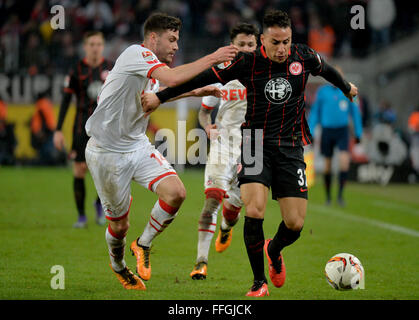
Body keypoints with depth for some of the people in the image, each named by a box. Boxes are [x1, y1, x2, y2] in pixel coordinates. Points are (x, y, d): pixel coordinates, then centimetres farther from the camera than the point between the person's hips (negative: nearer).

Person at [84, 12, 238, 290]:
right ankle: (118, 267, 35)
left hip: (138, 146, 7)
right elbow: (173, 78, -35)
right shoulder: (135, 54, -18)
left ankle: (143, 245, 8)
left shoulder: (155, 66, 8)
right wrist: (212, 58, -29)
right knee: (120, 224, 3)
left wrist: (195, 92, 19)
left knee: (176, 192, -15)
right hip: (107, 151, -7)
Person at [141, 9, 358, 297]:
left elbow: (326, 69, 23)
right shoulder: (248, 63, -7)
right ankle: (259, 280, 1)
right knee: (254, 212, -20)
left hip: (290, 148, 2)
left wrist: (347, 88, 42)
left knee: (295, 224, -4)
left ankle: (274, 251, 34)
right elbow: (204, 78, -1)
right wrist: (160, 97, -1)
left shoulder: (303, 57, 0)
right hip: (255, 144, -2)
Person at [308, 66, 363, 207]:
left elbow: (355, 112, 9)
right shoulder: (322, 91, 0)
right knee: (327, 165, 6)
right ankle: (328, 196, 22)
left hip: (343, 131, 0)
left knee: (344, 161, -20)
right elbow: (315, 112, 6)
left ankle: (340, 194, -10)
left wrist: (358, 133, 7)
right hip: (327, 131, 0)